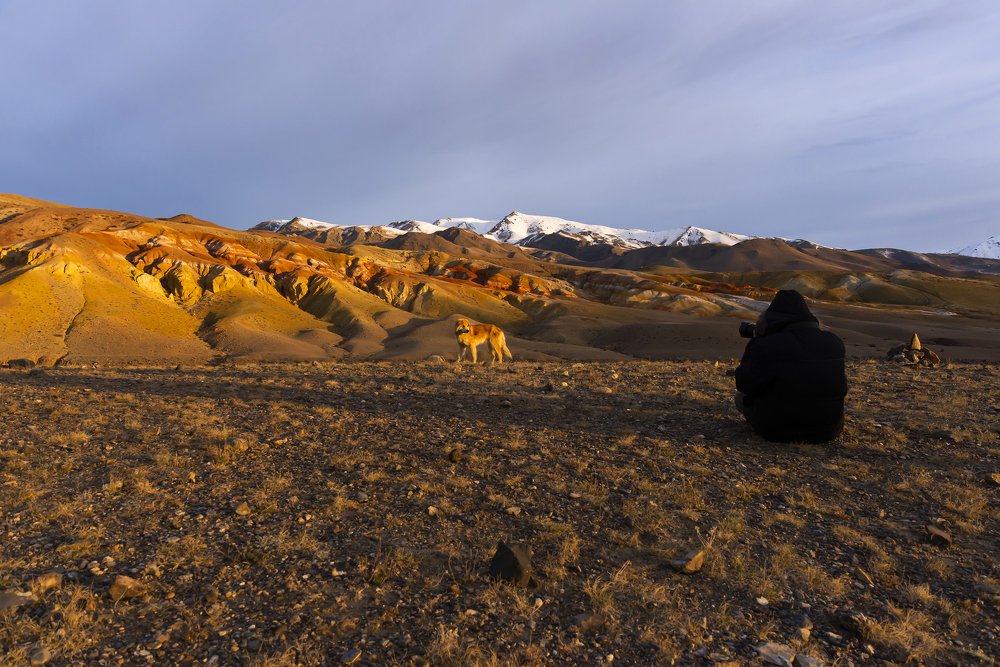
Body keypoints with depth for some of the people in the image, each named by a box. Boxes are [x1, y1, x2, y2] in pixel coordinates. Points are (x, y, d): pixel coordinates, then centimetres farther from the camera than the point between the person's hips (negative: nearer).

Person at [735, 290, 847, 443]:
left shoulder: (766, 346, -22)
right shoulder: (835, 343, -6)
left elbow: (744, 385, -9)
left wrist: (755, 342, 1)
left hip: (778, 432, -4)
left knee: (741, 396, 22)